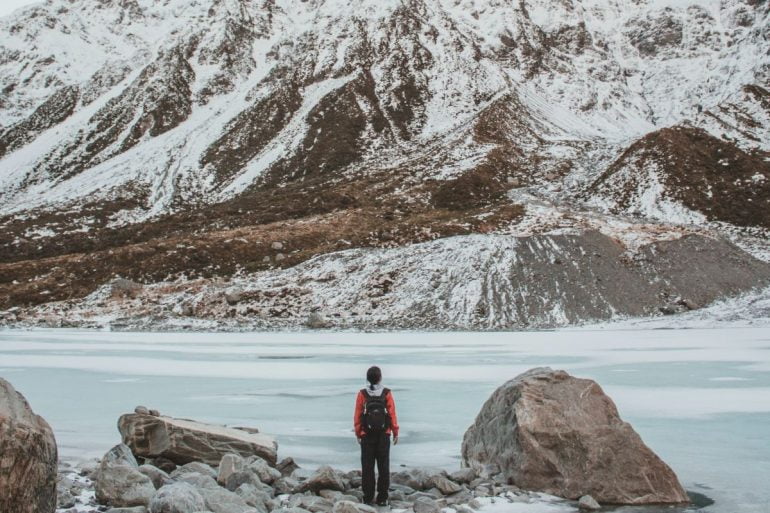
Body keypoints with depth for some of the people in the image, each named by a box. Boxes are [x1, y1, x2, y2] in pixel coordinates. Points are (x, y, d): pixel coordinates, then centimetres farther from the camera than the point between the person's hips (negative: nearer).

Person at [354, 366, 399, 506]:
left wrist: (358, 433, 7)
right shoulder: (387, 393, -6)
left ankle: (368, 498, 7)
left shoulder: (362, 394, -5)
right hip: (383, 435, 0)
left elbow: (357, 415, -3)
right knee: (383, 467, 7)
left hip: (367, 435, 0)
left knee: (367, 467, 6)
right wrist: (395, 432, 4)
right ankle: (382, 498, 8)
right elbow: (392, 414, -5)